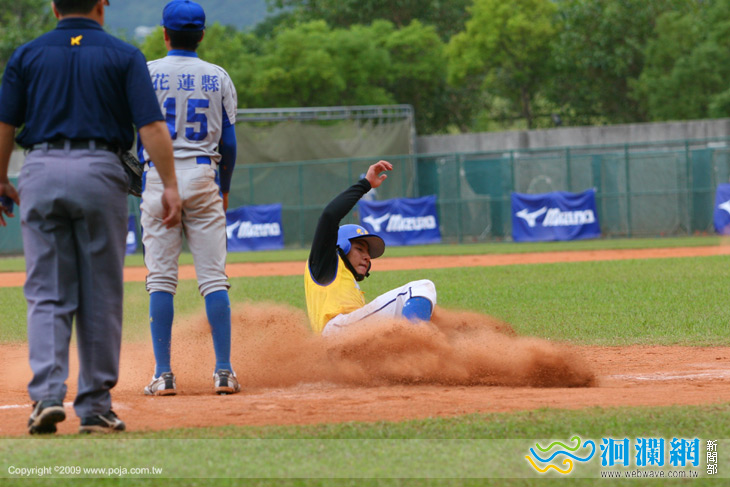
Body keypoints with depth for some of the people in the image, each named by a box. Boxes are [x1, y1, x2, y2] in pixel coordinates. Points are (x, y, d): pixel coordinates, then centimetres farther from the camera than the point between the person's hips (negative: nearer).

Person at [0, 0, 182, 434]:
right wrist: (170, 186, -4)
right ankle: (95, 407, 8)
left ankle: (47, 394, -14)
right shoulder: (124, 56, 4)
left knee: (47, 295, 3)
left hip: (41, 172, 1)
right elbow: (151, 126, -5)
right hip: (99, 171, -1)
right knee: (101, 297, 6)